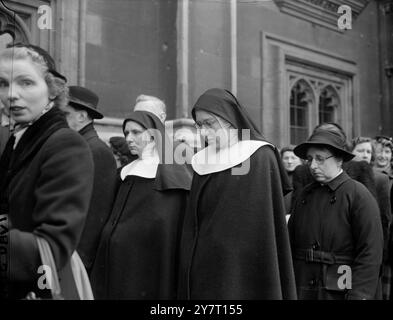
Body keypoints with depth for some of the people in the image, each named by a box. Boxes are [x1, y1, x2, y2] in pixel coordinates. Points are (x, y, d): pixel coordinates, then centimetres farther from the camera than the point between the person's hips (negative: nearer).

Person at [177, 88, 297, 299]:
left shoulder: (261, 158, -6)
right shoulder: (203, 163, 10)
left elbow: (271, 225, -8)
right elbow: (193, 225, 13)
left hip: (241, 272, -5)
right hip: (202, 271, 5)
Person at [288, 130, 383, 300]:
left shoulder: (359, 195, -9)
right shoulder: (305, 194, 8)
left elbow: (371, 253, -14)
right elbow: (291, 243, 9)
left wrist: (358, 295, -19)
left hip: (341, 292, -4)